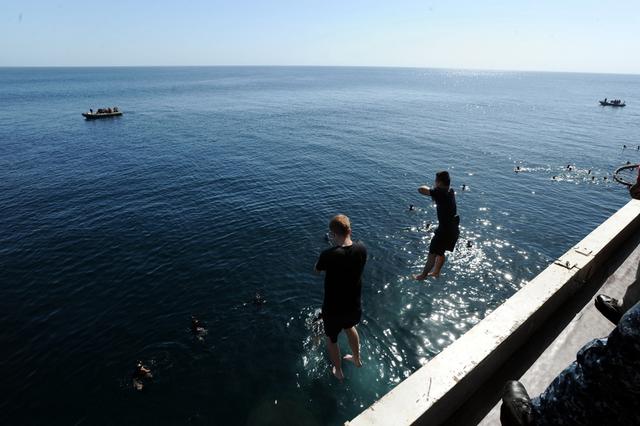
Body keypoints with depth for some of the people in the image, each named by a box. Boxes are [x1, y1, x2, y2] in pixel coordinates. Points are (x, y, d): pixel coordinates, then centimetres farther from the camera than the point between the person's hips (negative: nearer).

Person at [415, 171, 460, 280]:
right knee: (440, 252, 25)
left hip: (444, 230, -8)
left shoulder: (440, 193, -22)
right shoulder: (451, 191, 3)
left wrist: (428, 188, -5)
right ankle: (436, 272, 41)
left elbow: (421, 190, -25)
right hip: (453, 229, 8)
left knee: (433, 254, 7)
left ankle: (423, 275, 21)